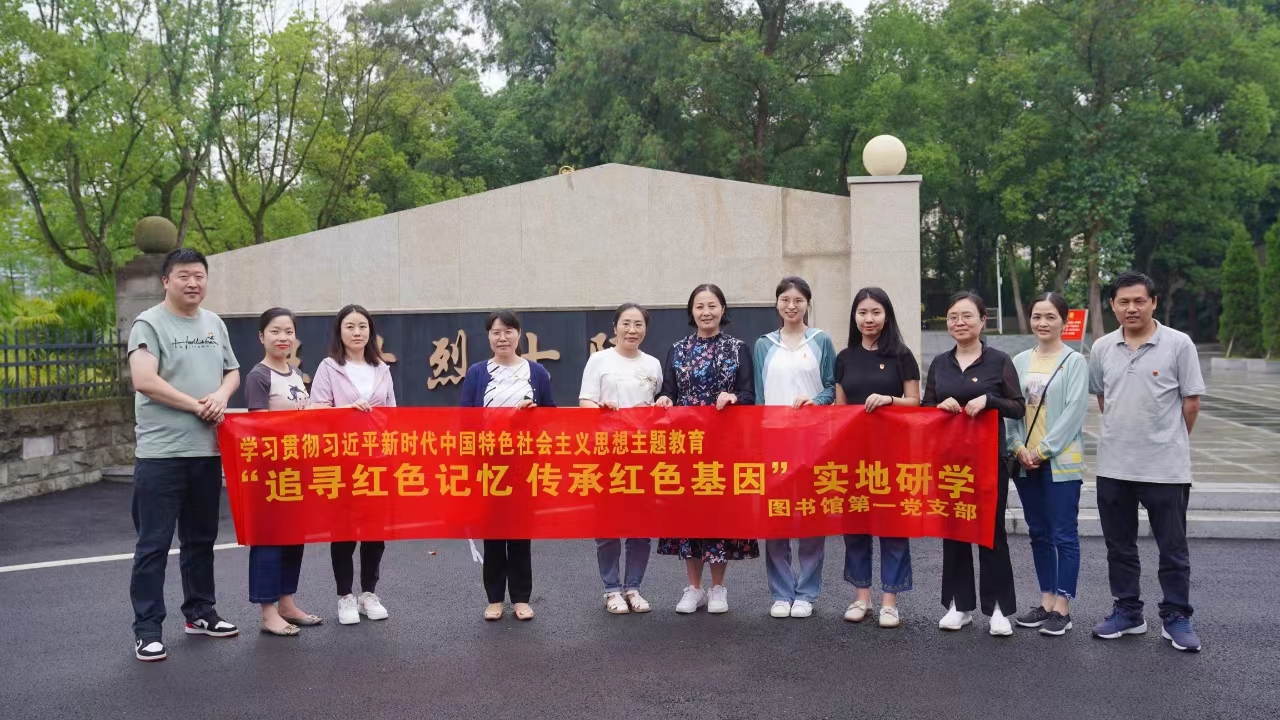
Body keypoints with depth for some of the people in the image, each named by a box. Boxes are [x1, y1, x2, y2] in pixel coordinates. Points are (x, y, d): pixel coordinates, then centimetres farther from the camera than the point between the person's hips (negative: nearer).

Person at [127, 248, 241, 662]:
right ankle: (147, 629, 6)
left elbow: (232, 372, 17)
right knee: (154, 544, -2)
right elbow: (144, 381, -18)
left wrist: (221, 396, -5)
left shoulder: (215, 324, 13)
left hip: (207, 450, 6)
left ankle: (199, 613, 28)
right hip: (161, 453, -6)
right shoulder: (149, 324, -7)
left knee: (201, 538, 16)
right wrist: (196, 405, -13)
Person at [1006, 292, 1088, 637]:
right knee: (1039, 533, 12)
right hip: (1025, 462, 5)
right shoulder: (1020, 361, 9)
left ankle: (1062, 606, 7)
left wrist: (1044, 450, -13)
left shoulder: (1074, 361, -3)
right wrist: (1018, 447, -6)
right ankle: (1046, 600, 21)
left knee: (1063, 534, 0)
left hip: (1060, 462, -5)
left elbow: (1073, 412, -10)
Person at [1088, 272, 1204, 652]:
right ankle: (1127, 612, 26)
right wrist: (1123, 433, 13)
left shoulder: (1178, 345, -8)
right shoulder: (1102, 348, 3)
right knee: (1119, 545, 13)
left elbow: (1191, 402, -3)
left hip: (1166, 467, -4)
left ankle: (1176, 617, 19)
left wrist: (1170, 443, 4)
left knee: (1173, 547, 7)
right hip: (1114, 465, 4)